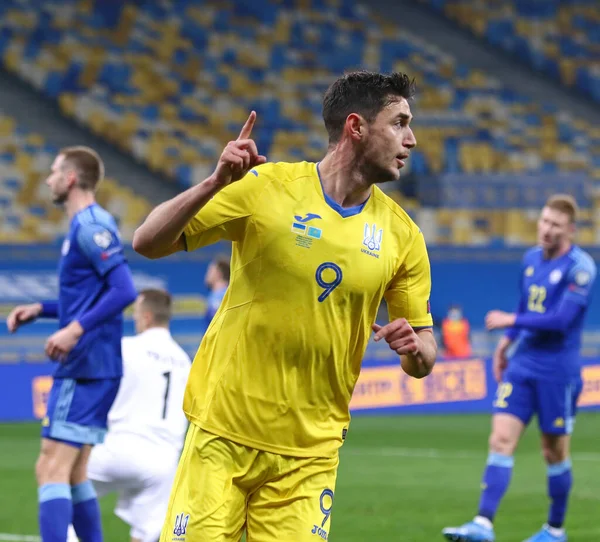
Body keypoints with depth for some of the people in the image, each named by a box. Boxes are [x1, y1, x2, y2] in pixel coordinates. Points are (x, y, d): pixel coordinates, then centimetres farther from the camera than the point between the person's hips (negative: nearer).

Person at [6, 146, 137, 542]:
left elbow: (124, 291, -22)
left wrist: (75, 329, -27)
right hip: (90, 370, 10)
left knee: (52, 469, -13)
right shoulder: (86, 226, 18)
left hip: (85, 369, -10)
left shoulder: (91, 227, -13)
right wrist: (39, 310, 17)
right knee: (72, 474, 14)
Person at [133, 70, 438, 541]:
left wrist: (414, 347, -13)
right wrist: (215, 184, -23)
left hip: (309, 456, 3)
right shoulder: (266, 186, -5)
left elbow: (424, 358, 11)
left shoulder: (401, 233, 5)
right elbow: (148, 243, -7)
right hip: (222, 438, -3)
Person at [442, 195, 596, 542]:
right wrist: (506, 343, 16)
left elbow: (560, 320, -21)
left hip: (558, 370, -6)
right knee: (502, 439, -8)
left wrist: (511, 321, -15)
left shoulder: (580, 268, -13)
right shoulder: (531, 258, 10)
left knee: (555, 451, 5)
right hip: (522, 364, 6)